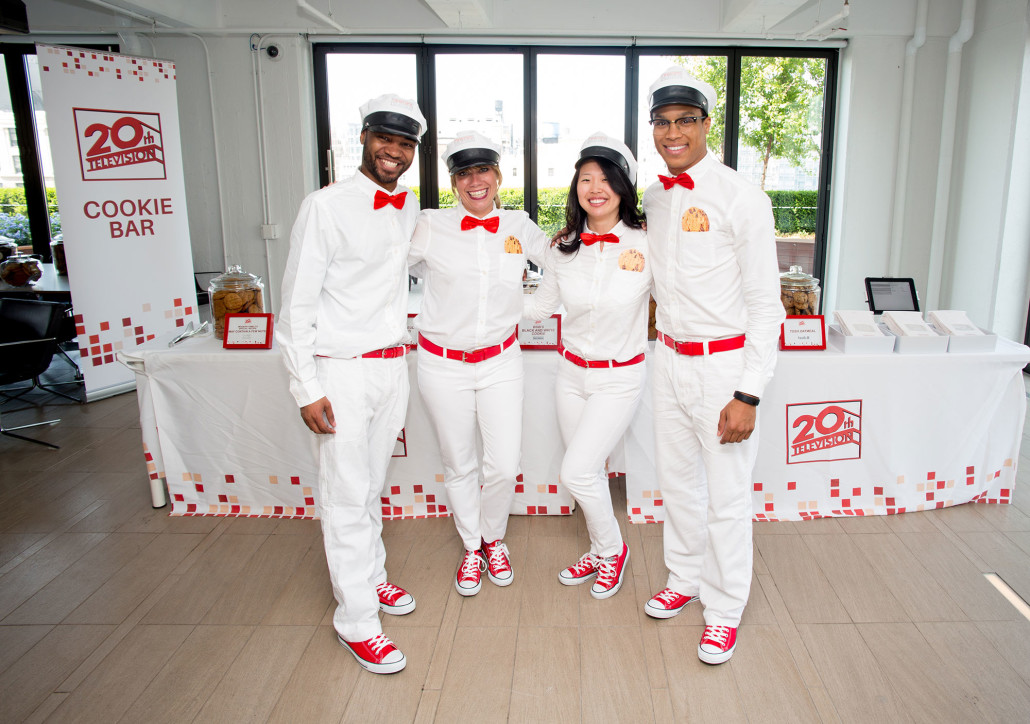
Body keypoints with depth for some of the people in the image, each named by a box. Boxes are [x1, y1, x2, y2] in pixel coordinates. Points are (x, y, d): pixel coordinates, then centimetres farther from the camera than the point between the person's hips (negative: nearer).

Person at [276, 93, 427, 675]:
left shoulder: (411, 210, 7)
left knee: (372, 486, 19)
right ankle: (356, 620, 13)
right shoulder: (326, 207, -12)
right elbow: (297, 304, -11)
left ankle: (371, 578, 37)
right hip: (342, 370, -6)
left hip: (394, 365, 6)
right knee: (347, 496, 1)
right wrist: (307, 389, -14)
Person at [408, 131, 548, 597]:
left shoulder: (518, 226, 2)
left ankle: (494, 539, 31)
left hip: (500, 361, 1)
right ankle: (471, 548, 36)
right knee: (458, 465, 12)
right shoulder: (432, 227, -6)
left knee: (504, 466, 1)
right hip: (443, 365, -1)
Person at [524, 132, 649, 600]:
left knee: (575, 473, -9)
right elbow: (541, 306, 10)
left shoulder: (645, 245, -13)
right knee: (588, 472, 15)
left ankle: (612, 549, 19)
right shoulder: (563, 249, -2)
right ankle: (600, 552, 39)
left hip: (620, 378, -4)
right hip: (571, 372, 4)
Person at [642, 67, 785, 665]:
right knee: (677, 480, 18)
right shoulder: (655, 196, 6)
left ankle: (725, 609, 25)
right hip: (670, 359, 7)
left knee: (726, 496, 4)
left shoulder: (739, 197, -14)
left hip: (724, 364, -6)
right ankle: (686, 580, 39)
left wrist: (748, 395, -18)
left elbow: (766, 305, -14)